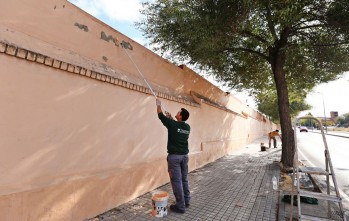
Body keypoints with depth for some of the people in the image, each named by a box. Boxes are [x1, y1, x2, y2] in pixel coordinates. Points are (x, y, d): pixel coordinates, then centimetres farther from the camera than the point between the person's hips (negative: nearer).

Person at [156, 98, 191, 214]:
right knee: (184, 179, 18)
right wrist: (170, 118, 29)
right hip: (184, 155, 7)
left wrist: (158, 104, 15)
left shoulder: (172, 124, -14)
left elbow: (160, 115, 0)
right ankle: (186, 201, 30)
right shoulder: (187, 127, 2)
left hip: (174, 156, -7)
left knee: (176, 181, 2)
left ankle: (180, 206, 11)